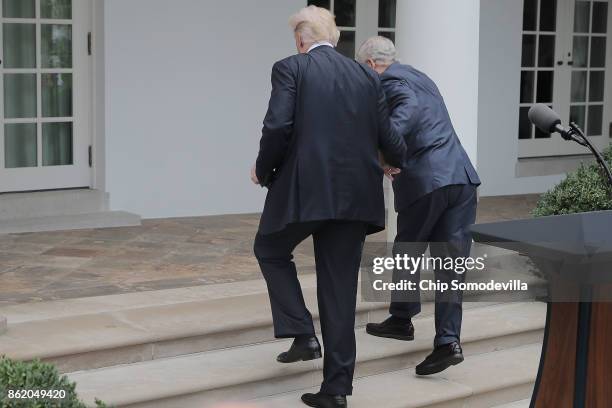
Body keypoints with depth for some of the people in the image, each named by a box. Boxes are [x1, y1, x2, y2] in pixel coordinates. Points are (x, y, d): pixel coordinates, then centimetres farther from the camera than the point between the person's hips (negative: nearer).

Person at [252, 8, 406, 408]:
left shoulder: (290, 68, -1)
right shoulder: (368, 76, 12)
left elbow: (278, 126, -14)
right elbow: (387, 137, 8)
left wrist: (264, 171, 3)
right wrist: (397, 162, 31)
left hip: (303, 190, -4)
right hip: (355, 194, 4)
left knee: (270, 251, 24)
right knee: (340, 289, 10)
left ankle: (302, 333, 10)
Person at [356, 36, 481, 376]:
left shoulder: (389, 80, -2)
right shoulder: (420, 77, 25)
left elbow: (409, 108, -22)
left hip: (424, 181, -7)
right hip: (460, 177, 7)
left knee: (407, 251, 14)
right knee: (449, 262, 4)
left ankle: (402, 319, 30)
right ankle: (448, 341, -1)